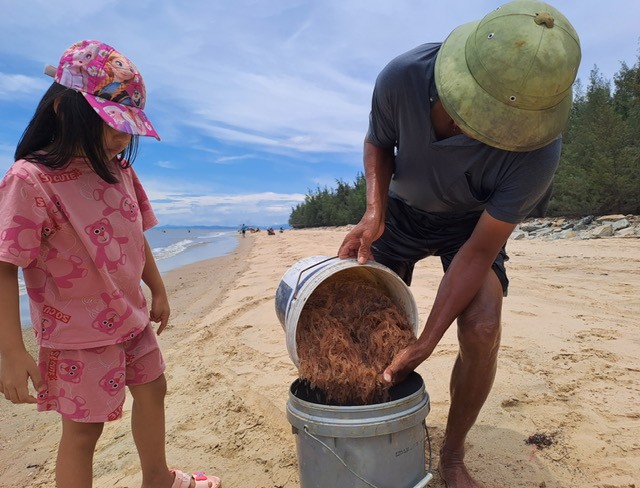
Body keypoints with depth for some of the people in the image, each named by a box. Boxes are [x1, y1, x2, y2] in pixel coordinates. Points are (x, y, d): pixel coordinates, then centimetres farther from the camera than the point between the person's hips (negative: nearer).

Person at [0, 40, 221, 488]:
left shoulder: (121, 172, 0)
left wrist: (158, 291, 15)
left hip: (132, 318, 8)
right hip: (78, 336, -7)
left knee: (152, 390, 22)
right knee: (83, 428, 7)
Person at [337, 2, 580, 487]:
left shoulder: (535, 151, -35)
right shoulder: (402, 77, -31)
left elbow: (479, 250, -28)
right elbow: (378, 143, -9)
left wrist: (425, 344, -28)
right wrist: (374, 211, -27)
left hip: (472, 224, -2)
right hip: (403, 209, 3)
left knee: (481, 331, -20)